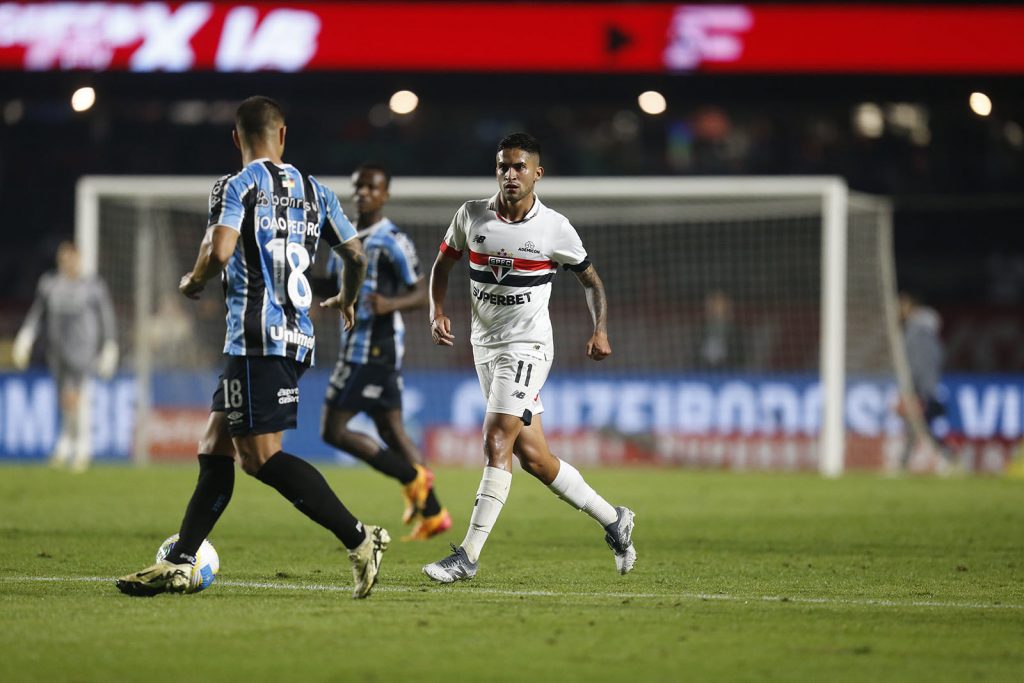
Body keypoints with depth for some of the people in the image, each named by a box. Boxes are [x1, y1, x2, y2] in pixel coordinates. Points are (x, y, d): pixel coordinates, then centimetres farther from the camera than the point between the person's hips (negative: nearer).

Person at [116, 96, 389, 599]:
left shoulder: (236, 187, -5)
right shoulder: (315, 192, 14)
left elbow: (218, 253, -19)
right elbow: (356, 257, 17)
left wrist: (193, 282, 3)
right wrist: (346, 299, 38)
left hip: (258, 338, -8)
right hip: (297, 336, 8)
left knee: (260, 455, -10)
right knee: (215, 449, 12)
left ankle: (359, 539, -16)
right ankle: (178, 564, 12)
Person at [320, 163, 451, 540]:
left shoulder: (392, 241, -11)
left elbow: (423, 293, -12)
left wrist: (390, 304, -31)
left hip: (377, 349, -9)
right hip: (355, 348, 9)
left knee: (334, 429, -11)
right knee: (391, 432, 11)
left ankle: (413, 478, 0)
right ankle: (433, 514, 17)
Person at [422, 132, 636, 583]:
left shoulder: (555, 228, -6)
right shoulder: (471, 217, 0)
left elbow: (590, 279, 6)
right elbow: (442, 265, 15)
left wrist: (600, 330, -8)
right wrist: (437, 313, -1)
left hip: (527, 346, -4)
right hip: (485, 344, 5)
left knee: (497, 440, -18)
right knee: (532, 455, 6)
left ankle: (468, 555, -17)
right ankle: (613, 520, 23)